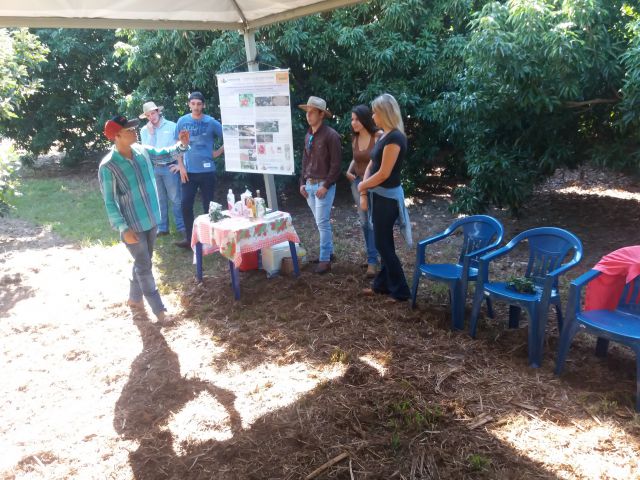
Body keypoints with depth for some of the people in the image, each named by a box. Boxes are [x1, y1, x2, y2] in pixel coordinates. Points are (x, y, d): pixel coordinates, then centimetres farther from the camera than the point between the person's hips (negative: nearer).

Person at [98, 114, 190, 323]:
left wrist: (182, 145, -3)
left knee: (143, 262, 20)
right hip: (132, 225, -6)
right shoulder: (107, 166, -20)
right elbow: (109, 202, -16)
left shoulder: (142, 150, -4)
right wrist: (124, 228, -20)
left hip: (151, 219, 7)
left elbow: (163, 153, 16)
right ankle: (159, 309, 15)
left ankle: (134, 298, 40)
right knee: (144, 266, 3)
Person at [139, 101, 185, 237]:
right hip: (153, 168, 3)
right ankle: (162, 228, 19)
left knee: (175, 199, 0)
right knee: (159, 199, 11)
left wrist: (180, 163, -7)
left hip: (170, 167, -3)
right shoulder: (144, 130, 6)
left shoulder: (172, 126, -3)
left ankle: (182, 227, 8)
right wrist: (151, 133, -10)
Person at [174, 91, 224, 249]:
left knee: (208, 205, 5)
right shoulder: (182, 121, 4)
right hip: (188, 170, 2)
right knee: (186, 205, 2)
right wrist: (181, 166, 2)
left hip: (207, 170, -2)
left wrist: (218, 152, -3)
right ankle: (189, 238, 14)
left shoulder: (211, 122, -3)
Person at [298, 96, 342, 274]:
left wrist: (326, 186, -16)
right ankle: (329, 251, 25)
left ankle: (325, 259, 2)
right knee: (321, 222, 14)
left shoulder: (331, 135, -11)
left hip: (323, 185, -7)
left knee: (322, 223, -6)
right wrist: (302, 182, 12)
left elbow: (336, 164, -13)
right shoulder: (308, 135, 12)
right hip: (309, 185, 7)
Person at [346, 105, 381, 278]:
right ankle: (372, 256, 24)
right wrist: (349, 171, 1)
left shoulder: (378, 137, -14)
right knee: (364, 222, 11)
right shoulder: (355, 138, 6)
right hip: (357, 183, 6)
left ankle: (372, 261, -2)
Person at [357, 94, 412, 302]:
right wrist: (364, 194, 0)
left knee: (383, 244, -1)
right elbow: (371, 166, 10)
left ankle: (400, 291, 10)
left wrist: (361, 186, -6)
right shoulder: (383, 136, 11)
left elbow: (383, 174, -21)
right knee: (383, 242, 16)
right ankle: (382, 284, 29)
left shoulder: (394, 138, -18)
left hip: (387, 197, -9)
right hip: (378, 196, 9)